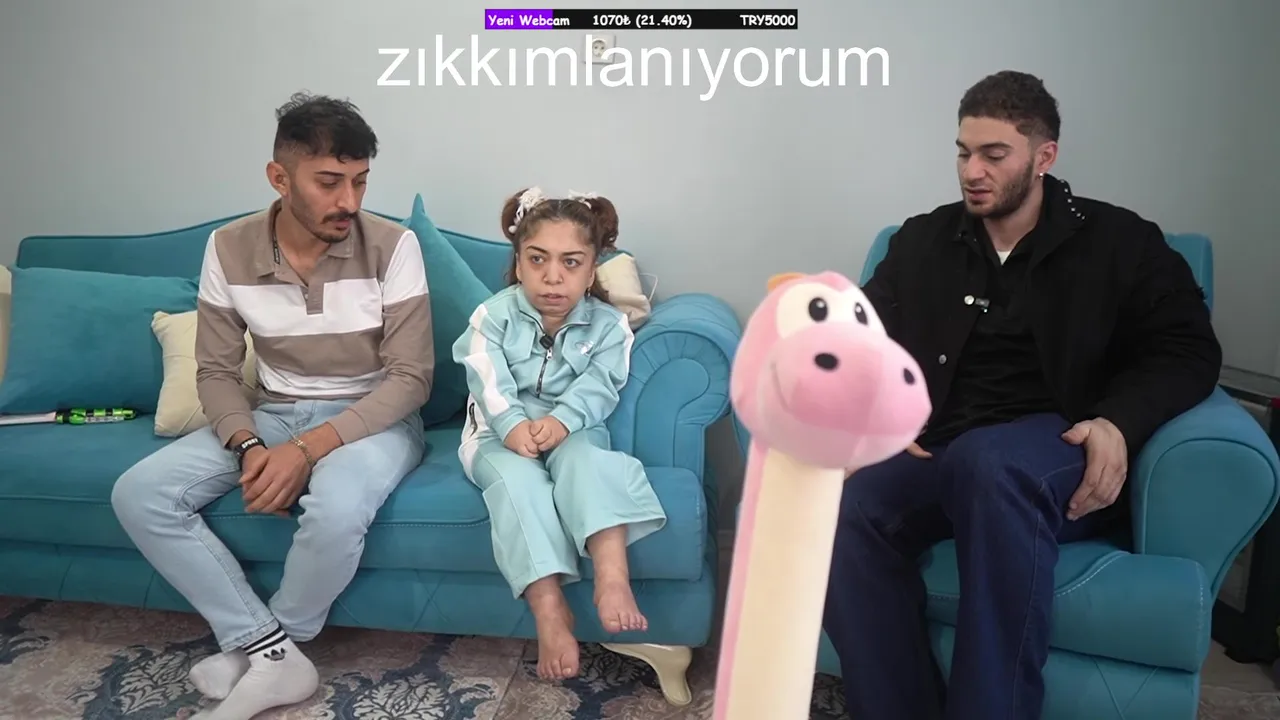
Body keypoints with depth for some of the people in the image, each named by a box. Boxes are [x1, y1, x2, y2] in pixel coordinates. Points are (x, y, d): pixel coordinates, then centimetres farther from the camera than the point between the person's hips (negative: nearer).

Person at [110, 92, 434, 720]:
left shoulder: (392, 245, -15)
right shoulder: (228, 249, -5)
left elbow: (410, 378, -16)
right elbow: (216, 371, 1)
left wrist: (308, 449, -25)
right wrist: (249, 447, -19)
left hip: (373, 418, -4)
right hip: (272, 414, 4)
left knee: (336, 508, -36)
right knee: (138, 494, -15)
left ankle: (254, 650, -4)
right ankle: (274, 654, -13)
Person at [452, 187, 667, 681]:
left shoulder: (609, 324, 1)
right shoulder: (492, 316, 0)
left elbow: (598, 387, -13)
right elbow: (490, 383, -13)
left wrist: (560, 422, -33)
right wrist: (514, 426, -33)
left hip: (573, 431, 1)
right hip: (501, 435, 0)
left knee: (582, 456, -34)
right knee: (516, 474, -32)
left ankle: (612, 578, -50)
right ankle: (549, 609, -43)